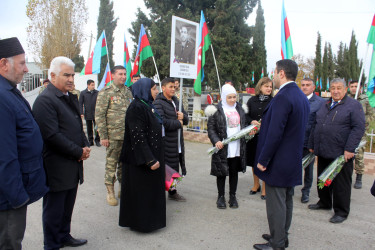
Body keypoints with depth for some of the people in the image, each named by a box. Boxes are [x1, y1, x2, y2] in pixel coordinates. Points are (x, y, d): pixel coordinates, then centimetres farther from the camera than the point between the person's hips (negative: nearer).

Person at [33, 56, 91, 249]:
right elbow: (52, 135, -23)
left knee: (67, 206, 21)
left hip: (73, 166, 8)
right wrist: (78, 152, -16)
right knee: (54, 209, 8)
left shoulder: (70, 98, 13)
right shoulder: (45, 100, -16)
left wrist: (85, 146, 3)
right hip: (57, 168, -8)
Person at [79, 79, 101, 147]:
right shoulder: (83, 93, 1)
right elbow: (80, 104, 2)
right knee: (89, 129, 10)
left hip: (96, 114, -1)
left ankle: (97, 141, 12)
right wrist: (81, 113, -6)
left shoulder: (97, 93, 1)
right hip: (87, 114, 1)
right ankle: (90, 141, 21)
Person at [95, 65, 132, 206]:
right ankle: (110, 192, 16)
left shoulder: (128, 92, 12)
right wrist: (103, 136, -12)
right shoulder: (105, 92, -5)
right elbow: (99, 115, -8)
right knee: (111, 163, 2)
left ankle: (122, 188, 28)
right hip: (113, 135, -5)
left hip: (128, 135, 5)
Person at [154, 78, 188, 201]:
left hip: (178, 142, 8)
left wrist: (183, 116, -5)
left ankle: (172, 192, 31)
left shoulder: (175, 101, 16)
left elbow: (186, 120, 19)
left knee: (174, 168, 17)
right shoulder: (158, 103, -11)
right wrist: (178, 123, -12)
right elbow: (162, 122, -25)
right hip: (166, 143, -8)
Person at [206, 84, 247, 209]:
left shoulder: (239, 109, 12)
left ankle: (232, 196, 26)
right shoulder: (217, 110, -4)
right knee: (222, 173, 7)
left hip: (237, 148, 4)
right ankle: (221, 196, 22)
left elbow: (244, 125, 21)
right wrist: (216, 141, -20)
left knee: (234, 172, 12)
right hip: (222, 148, -4)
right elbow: (211, 128, -6)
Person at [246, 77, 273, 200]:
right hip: (253, 135, 3)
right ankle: (256, 184, 35)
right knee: (254, 160, 15)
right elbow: (245, 115, 7)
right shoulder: (252, 101, 6)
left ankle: (265, 188, 18)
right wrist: (252, 121, -12)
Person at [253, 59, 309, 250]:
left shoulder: (282, 97, -21)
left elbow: (275, 133, -25)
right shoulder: (302, 97, 9)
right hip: (293, 160, 10)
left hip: (278, 161, -10)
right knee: (286, 200, 19)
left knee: (276, 203, 3)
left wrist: (262, 160, -18)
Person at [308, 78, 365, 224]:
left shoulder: (354, 105, -5)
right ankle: (324, 203, 37)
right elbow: (315, 126, 18)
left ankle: (341, 212, 18)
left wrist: (349, 149, -20)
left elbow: (358, 128, -13)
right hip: (322, 152, 6)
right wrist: (311, 145, 15)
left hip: (341, 154, -6)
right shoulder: (325, 106, 15)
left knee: (341, 184, 4)